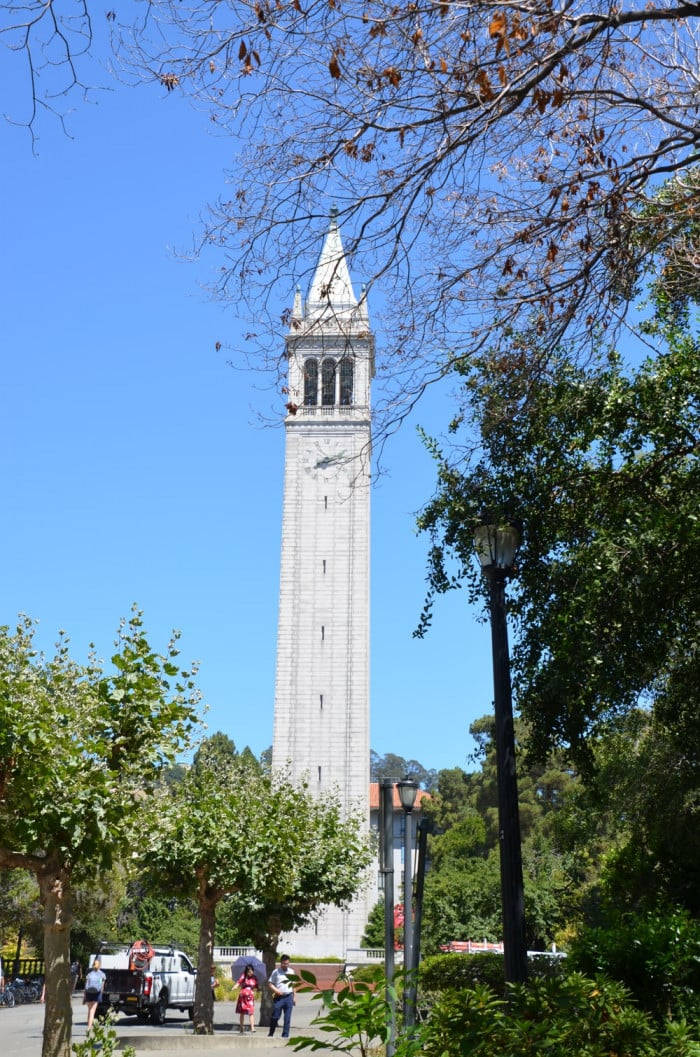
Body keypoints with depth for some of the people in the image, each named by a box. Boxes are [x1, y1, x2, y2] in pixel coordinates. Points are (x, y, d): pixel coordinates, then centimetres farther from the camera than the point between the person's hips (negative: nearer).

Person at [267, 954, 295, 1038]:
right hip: (278, 997, -3)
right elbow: (270, 984, 2)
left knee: (287, 1018, 2)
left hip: (288, 997, 3)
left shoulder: (291, 972, 11)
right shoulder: (276, 972, 1)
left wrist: (294, 997, 16)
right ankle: (270, 1034, 14)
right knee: (275, 1016, -2)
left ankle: (285, 1035, 9)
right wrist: (276, 990, -16)